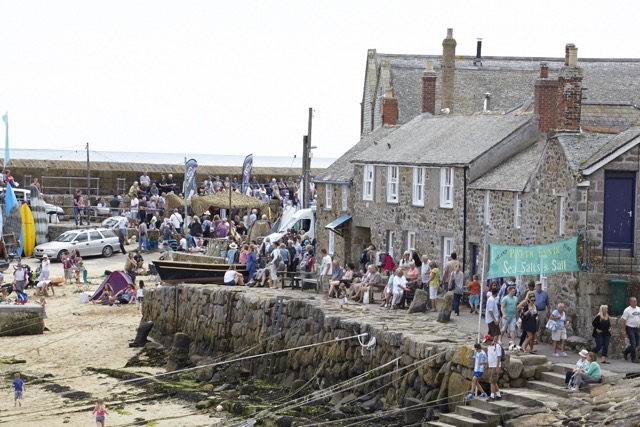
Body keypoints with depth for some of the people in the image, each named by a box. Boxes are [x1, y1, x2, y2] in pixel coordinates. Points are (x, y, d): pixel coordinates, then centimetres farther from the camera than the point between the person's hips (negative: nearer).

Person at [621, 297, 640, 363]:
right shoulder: (627, 310, -8)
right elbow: (624, 321, -9)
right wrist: (624, 331, -13)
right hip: (630, 328, -6)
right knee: (633, 343, -8)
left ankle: (626, 352, 32)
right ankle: (634, 358, 0)